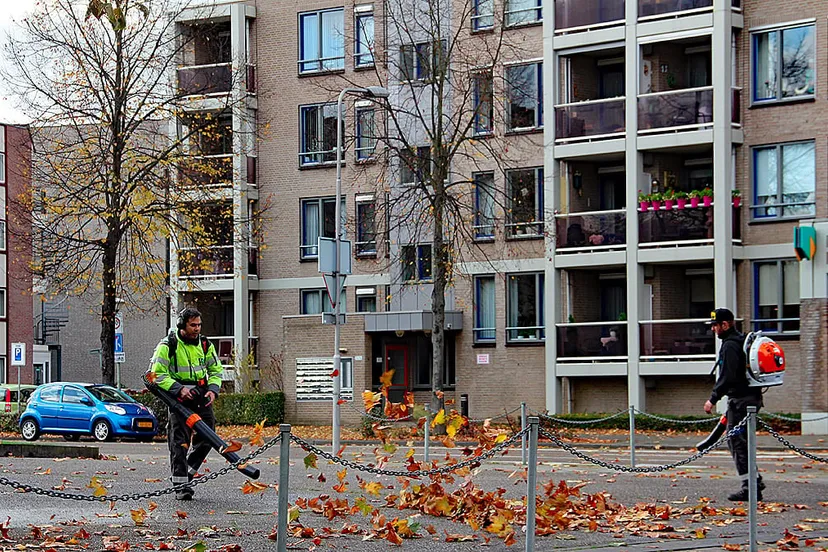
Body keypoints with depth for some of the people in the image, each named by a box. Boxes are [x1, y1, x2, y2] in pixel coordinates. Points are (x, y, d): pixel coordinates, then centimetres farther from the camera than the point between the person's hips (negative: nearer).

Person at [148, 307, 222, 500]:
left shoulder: (205, 345, 8)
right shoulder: (168, 345, -7)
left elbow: (215, 370, 18)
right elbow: (157, 373, -10)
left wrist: (213, 389, -1)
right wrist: (178, 388, -20)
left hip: (201, 396, 5)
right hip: (178, 397, -5)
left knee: (207, 437, 2)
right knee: (179, 441, -7)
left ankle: (188, 471, 23)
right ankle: (180, 484, -4)